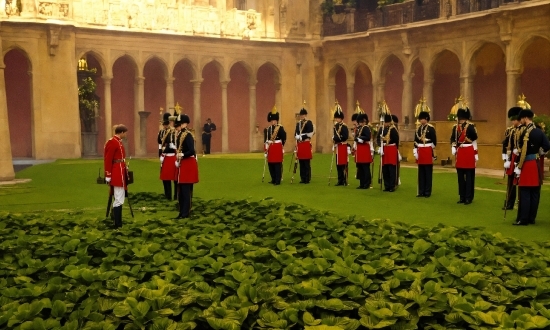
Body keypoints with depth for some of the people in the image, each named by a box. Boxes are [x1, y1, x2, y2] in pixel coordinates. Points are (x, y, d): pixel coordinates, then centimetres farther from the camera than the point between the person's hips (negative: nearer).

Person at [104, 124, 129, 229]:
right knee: (119, 200, -7)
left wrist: (125, 171, 21)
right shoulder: (112, 142, -16)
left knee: (119, 198, 16)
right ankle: (117, 225, -3)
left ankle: (117, 221, 24)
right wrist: (108, 176, -19)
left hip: (120, 174, 11)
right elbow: (108, 160, -18)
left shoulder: (118, 142, 14)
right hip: (117, 175, -11)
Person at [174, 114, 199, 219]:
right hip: (182, 164, 10)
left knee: (186, 189, -5)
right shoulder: (180, 135, 13)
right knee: (181, 189, 12)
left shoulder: (188, 135, -16)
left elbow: (192, 151, -22)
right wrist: (177, 160, 5)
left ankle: (185, 212, 0)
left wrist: (182, 154, -34)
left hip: (188, 165, -10)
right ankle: (182, 211, 19)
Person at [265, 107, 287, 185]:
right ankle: (273, 179, 21)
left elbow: (284, 137, -4)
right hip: (270, 148, 5)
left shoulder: (280, 128, -4)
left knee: (277, 164, -5)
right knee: (270, 164, 8)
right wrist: (266, 149, 7)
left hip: (278, 147, -5)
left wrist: (282, 144, 5)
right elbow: (266, 140, 10)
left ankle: (278, 180, -2)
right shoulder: (267, 129, 10)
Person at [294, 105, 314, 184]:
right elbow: (296, 133, 14)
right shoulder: (298, 123, 18)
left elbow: (311, 133, -14)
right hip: (299, 144, 6)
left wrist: (301, 136, -13)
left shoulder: (309, 123, -3)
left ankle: (307, 179, -1)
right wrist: (298, 137, -6)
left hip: (306, 144, -6)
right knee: (301, 163, 8)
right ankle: (302, 178, 13)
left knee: (307, 163, -5)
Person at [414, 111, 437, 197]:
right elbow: (416, 141, 12)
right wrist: (415, 151, 4)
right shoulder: (418, 128, 11)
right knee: (421, 172, 8)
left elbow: (434, 141, -7)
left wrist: (432, 152, -8)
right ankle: (421, 191, 13)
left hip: (428, 151, -6)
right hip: (420, 151, 6)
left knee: (428, 172, -1)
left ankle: (428, 192, 4)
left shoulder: (431, 128, -6)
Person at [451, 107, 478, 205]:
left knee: (469, 176, 0)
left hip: (469, 152, -5)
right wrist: (453, 148, 0)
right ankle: (462, 197, 19)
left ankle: (469, 198, 6)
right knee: (460, 176, 10)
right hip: (459, 152, 5)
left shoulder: (471, 126, -8)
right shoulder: (455, 127, 8)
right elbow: (453, 139, 13)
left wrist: (476, 154, -10)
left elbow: (475, 140, -9)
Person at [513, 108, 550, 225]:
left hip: (527, 165, -8)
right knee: (535, 193, 9)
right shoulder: (539, 131, 7)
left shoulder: (525, 132, -15)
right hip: (537, 164, 8)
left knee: (525, 193, -5)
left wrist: (518, 167, -15)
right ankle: (532, 218, 15)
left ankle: (523, 219, -4)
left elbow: (523, 151, -18)